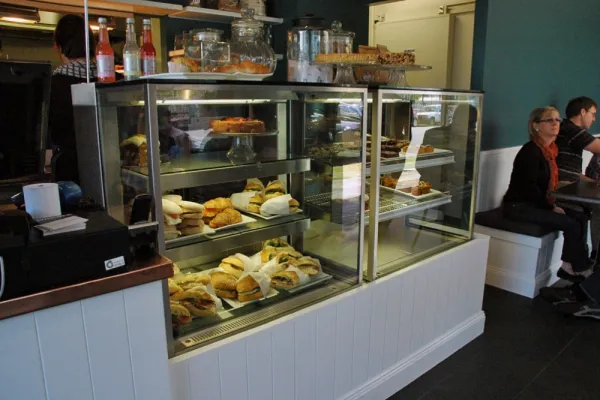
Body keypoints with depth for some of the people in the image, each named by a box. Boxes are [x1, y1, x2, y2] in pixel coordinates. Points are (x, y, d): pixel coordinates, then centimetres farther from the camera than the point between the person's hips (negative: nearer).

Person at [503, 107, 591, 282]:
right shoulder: (531, 150, -17)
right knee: (572, 225, -14)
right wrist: (551, 207, -14)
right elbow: (529, 186, -21)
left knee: (581, 217, -1)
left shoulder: (550, 149, 10)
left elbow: (547, 183, 14)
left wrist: (553, 204, 0)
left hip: (535, 202, 9)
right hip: (518, 205, -9)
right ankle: (580, 269, 6)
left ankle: (570, 266, 3)